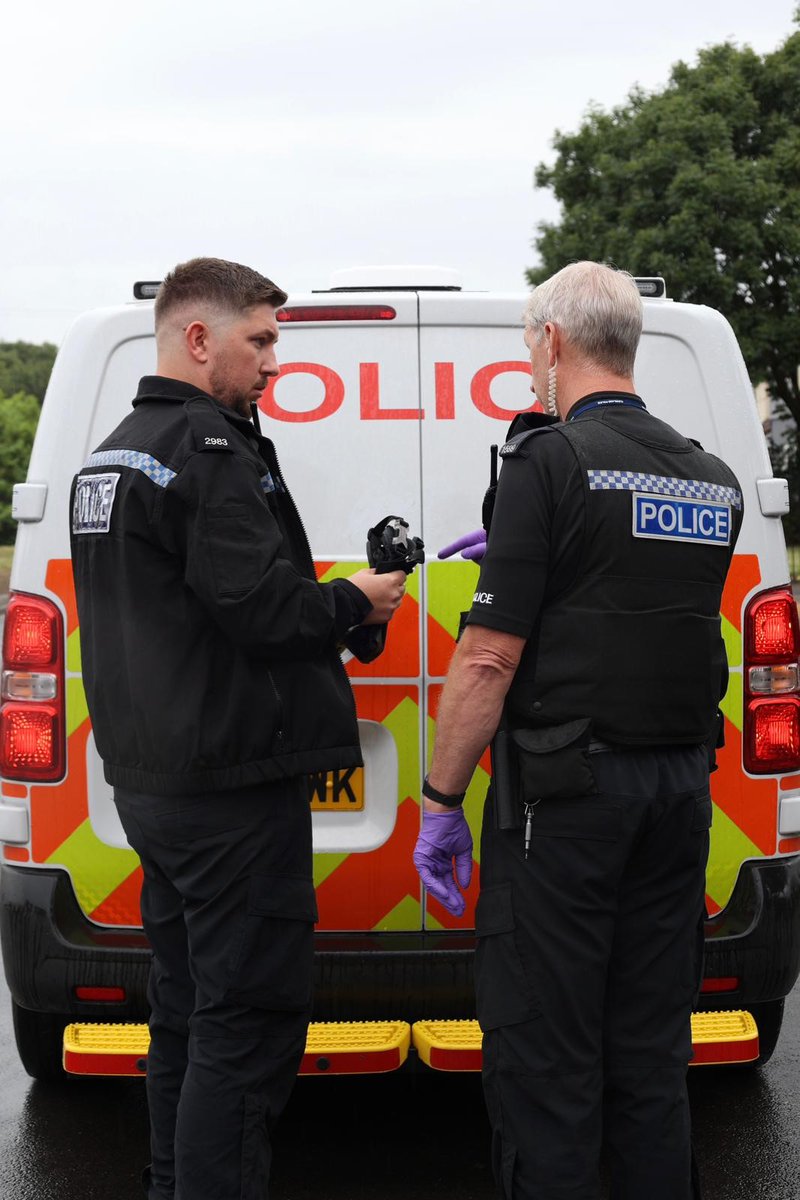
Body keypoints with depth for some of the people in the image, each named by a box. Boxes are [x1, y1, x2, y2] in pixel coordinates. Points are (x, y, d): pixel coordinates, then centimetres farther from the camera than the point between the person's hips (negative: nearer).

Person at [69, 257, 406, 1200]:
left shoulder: (109, 456, 17)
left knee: (186, 1012, 19)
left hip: (150, 783, 10)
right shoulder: (211, 449, -16)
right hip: (232, 785, -10)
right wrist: (356, 603, -5)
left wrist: (323, 603, 16)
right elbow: (259, 603, -23)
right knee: (248, 1022, -4)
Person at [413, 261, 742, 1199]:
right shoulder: (713, 481, 9)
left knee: (543, 1054, 2)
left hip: (565, 793, -7)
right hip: (679, 789, 7)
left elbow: (489, 658, -15)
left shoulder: (549, 461, -11)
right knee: (652, 1051, 16)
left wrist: (440, 802, -8)